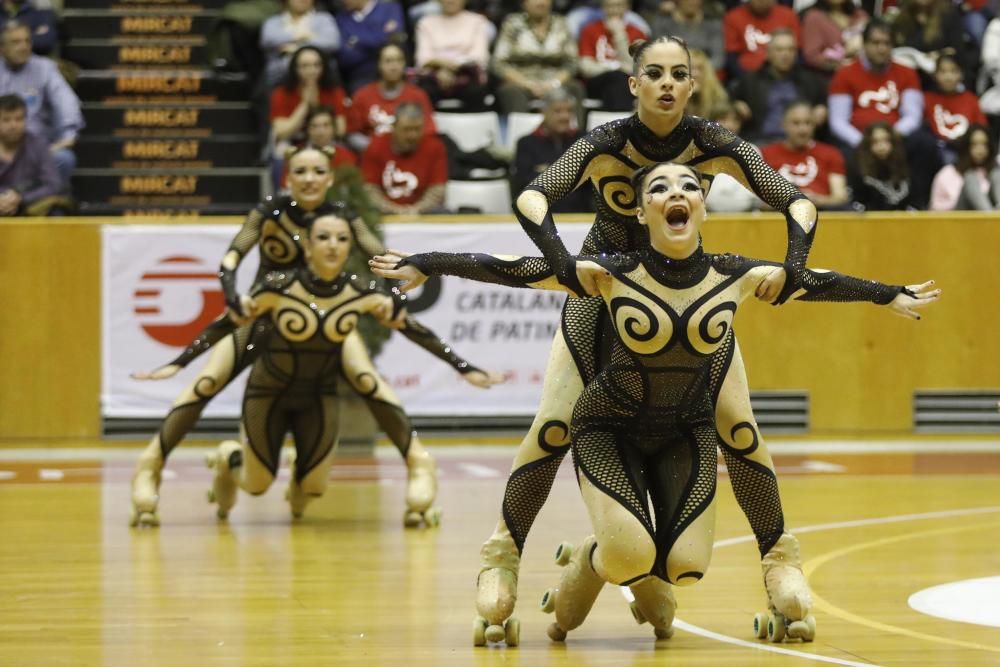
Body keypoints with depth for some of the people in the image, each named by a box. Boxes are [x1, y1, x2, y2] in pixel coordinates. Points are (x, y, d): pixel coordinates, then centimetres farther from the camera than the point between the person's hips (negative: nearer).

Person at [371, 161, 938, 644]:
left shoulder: (736, 278, -12)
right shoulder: (611, 275, -20)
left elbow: (814, 282, 4)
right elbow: (509, 270, -16)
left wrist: (893, 296, 14)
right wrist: (422, 265, -17)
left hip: (688, 432, 3)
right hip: (609, 426, -3)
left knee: (686, 567, -11)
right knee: (630, 556, -23)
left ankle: (652, 589, 29)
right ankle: (587, 566, 16)